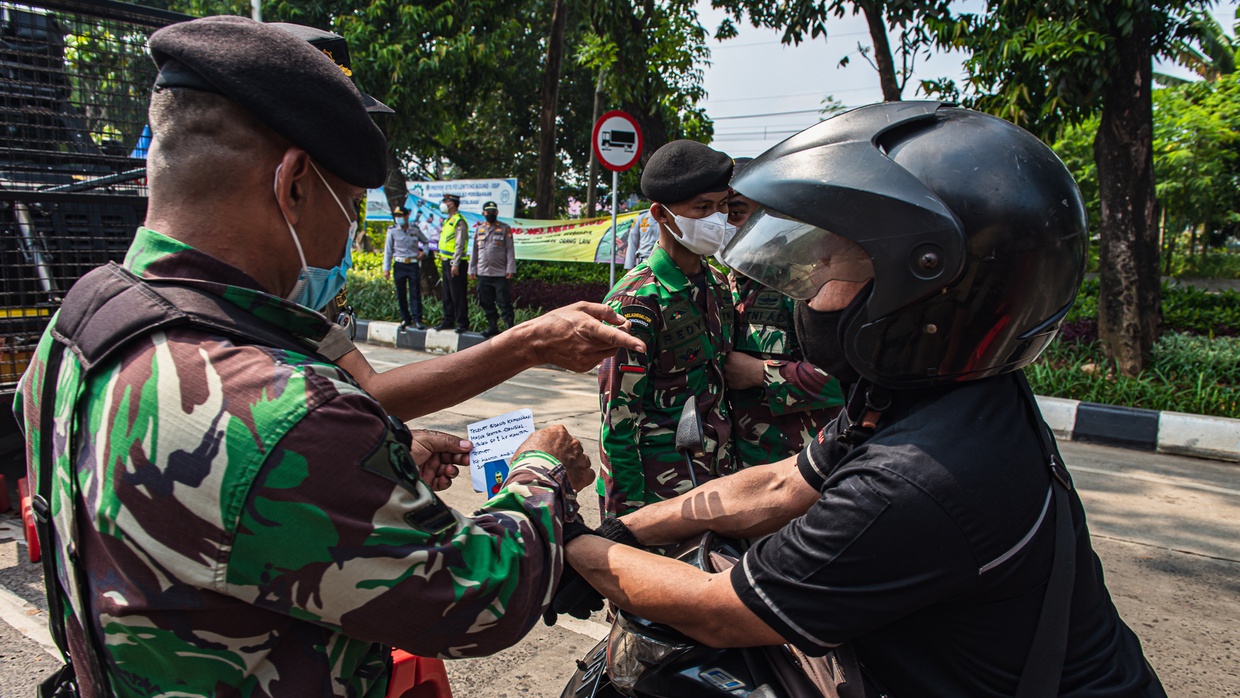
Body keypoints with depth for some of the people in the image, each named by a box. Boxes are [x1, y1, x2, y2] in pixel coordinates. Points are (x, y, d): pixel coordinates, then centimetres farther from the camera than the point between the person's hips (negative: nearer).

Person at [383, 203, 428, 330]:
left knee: (415, 293, -5)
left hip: (413, 264, 0)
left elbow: (426, 242, 23)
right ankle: (405, 319, 14)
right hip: (399, 265, 0)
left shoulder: (415, 230, 5)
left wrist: (424, 252, 3)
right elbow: (388, 251, 4)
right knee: (401, 294, 4)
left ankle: (417, 319, -3)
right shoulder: (392, 231, 3)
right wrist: (386, 268, 0)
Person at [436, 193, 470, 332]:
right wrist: (442, 257, 17)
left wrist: (455, 264, -21)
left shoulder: (459, 221, -13)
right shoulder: (448, 220, 17)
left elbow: (459, 245, -18)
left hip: (455, 263, -10)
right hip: (446, 262, 10)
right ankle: (448, 321, 20)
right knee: (447, 295, 13)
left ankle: (462, 323, 0)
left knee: (458, 295, -5)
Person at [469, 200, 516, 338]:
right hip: (483, 274, 5)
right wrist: (472, 270, 11)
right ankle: (492, 326, 17)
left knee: (505, 303, -5)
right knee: (486, 303, 8)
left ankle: (510, 326, -1)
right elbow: (475, 251, 15)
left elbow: (510, 250, -2)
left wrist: (510, 269, -9)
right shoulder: (479, 230, 13)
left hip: (500, 274, -4)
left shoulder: (505, 229, 1)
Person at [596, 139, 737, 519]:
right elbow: (618, 421, -15)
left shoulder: (717, 284, 6)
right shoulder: (636, 301, -18)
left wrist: (728, 466, 13)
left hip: (716, 476, 7)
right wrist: (630, 513, -13)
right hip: (660, 489, -7)